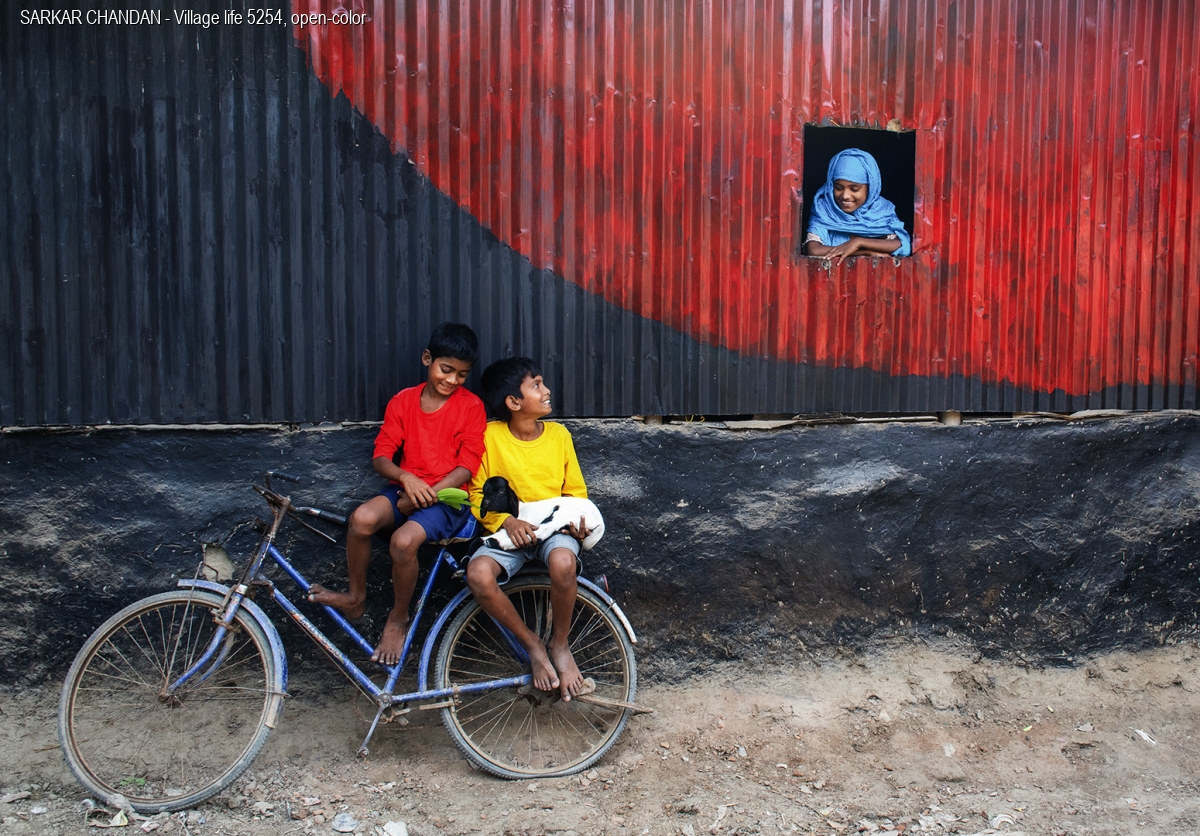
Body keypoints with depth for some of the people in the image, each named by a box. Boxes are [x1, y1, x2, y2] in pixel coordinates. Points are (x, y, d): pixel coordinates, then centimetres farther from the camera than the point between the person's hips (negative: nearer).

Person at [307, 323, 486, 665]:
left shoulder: (471, 406, -1)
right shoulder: (402, 402, 8)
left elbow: (466, 467, -7)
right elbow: (381, 457, 4)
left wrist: (427, 494, -15)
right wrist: (405, 477, -17)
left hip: (447, 497, -3)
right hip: (405, 488, 3)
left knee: (404, 540, -32)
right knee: (362, 517, -29)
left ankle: (398, 619, -4)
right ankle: (355, 598, -4)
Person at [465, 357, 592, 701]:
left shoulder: (559, 434, 4)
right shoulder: (491, 436, -3)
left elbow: (575, 491, 12)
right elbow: (479, 495, 1)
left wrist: (578, 519, -10)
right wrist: (507, 521, -17)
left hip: (554, 528, 1)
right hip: (509, 531, 0)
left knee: (563, 561, -37)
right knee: (478, 574, -34)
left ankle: (559, 644, -9)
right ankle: (533, 645, -11)